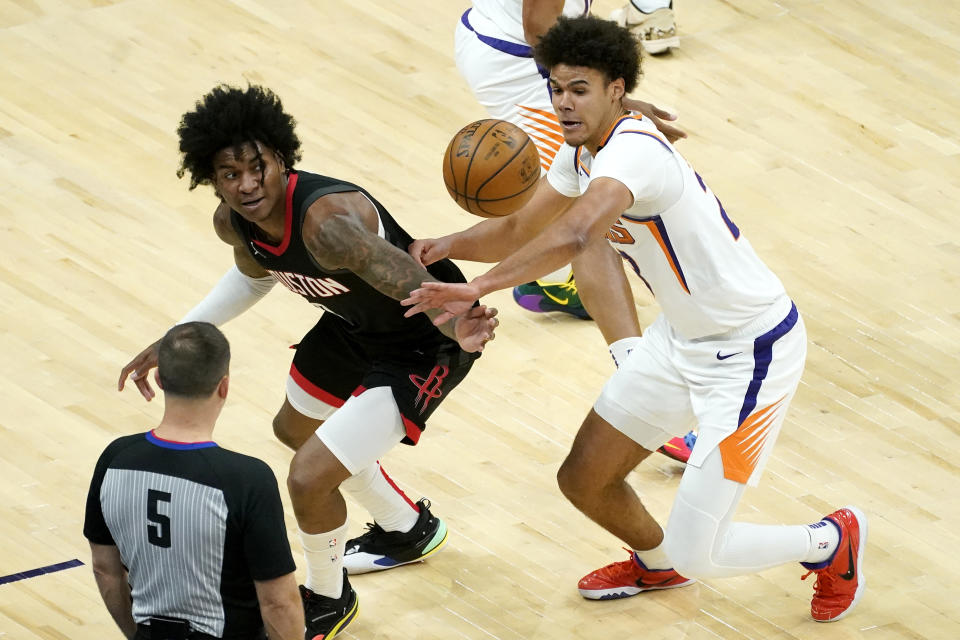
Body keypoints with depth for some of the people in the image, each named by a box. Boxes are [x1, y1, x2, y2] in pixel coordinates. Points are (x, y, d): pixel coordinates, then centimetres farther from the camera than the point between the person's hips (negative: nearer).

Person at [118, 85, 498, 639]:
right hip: (357, 325, 9)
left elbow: (404, 277, -57)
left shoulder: (326, 220, -40)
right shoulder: (233, 223, -13)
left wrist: (454, 326, -78)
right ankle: (410, 531, 56)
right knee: (295, 428, 31)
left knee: (310, 478, -15)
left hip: (426, 345, -9)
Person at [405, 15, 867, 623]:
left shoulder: (632, 150, -30)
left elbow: (574, 235, -49)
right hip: (683, 338, 9)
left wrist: (478, 288, -49)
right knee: (583, 479, 13)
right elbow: (520, 231, 12)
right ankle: (655, 563, 46)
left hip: (750, 350, -9)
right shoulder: (583, 151, 1)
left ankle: (833, 540, 19)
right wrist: (449, 246, -8)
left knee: (697, 553, -8)